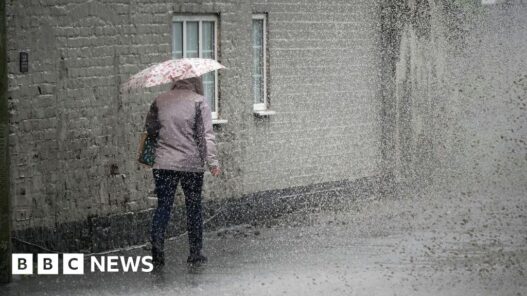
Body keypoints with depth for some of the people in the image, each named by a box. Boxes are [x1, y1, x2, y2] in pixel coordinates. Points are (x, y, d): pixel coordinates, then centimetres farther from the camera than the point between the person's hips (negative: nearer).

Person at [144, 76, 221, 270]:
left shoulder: (160, 101, 6)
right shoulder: (198, 102, -3)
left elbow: (149, 128, 14)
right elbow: (206, 134, -9)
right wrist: (212, 161, -8)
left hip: (163, 164, 2)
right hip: (192, 164, -2)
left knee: (163, 206, 5)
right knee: (193, 207, 10)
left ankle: (157, 243, -14)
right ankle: (195, 252, 14)